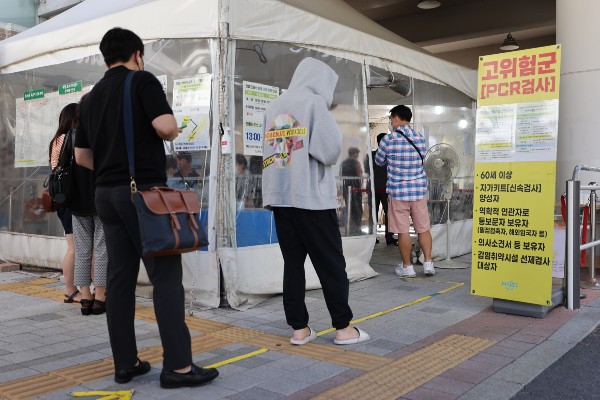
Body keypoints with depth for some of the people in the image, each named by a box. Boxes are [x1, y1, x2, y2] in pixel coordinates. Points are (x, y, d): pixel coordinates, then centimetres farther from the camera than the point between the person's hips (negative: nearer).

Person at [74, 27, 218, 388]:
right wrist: (174, 129, 3)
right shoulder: (143, 81, -4)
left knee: (120, 278, 8)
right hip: (145, 190, -7)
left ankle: (125, 363, 12)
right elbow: (166, 127, -18)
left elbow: (82, 156, 18)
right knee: (166, 276, -6)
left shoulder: (92, 97, 17)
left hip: (106, 193, 7)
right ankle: (178, 366, -6)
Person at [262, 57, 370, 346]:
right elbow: (330, 150, -14)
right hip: (311, 195, -6)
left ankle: (299, 328, 12)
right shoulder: (314, 102, -5)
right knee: (331, 264, 3)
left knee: (293, 263, 9)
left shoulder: (273, 107, 15)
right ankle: (343, 328, 10)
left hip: (279, 196, 6)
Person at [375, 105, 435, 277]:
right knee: (423, 228, 11)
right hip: (419, 189, 4)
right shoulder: (420, 138, 5)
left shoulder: (388, 139, -8)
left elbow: (379, 161, 5)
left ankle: (407, 267, 10)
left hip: (398, 190, -4)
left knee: (403, 231, 3)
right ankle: (428, 263, 11)